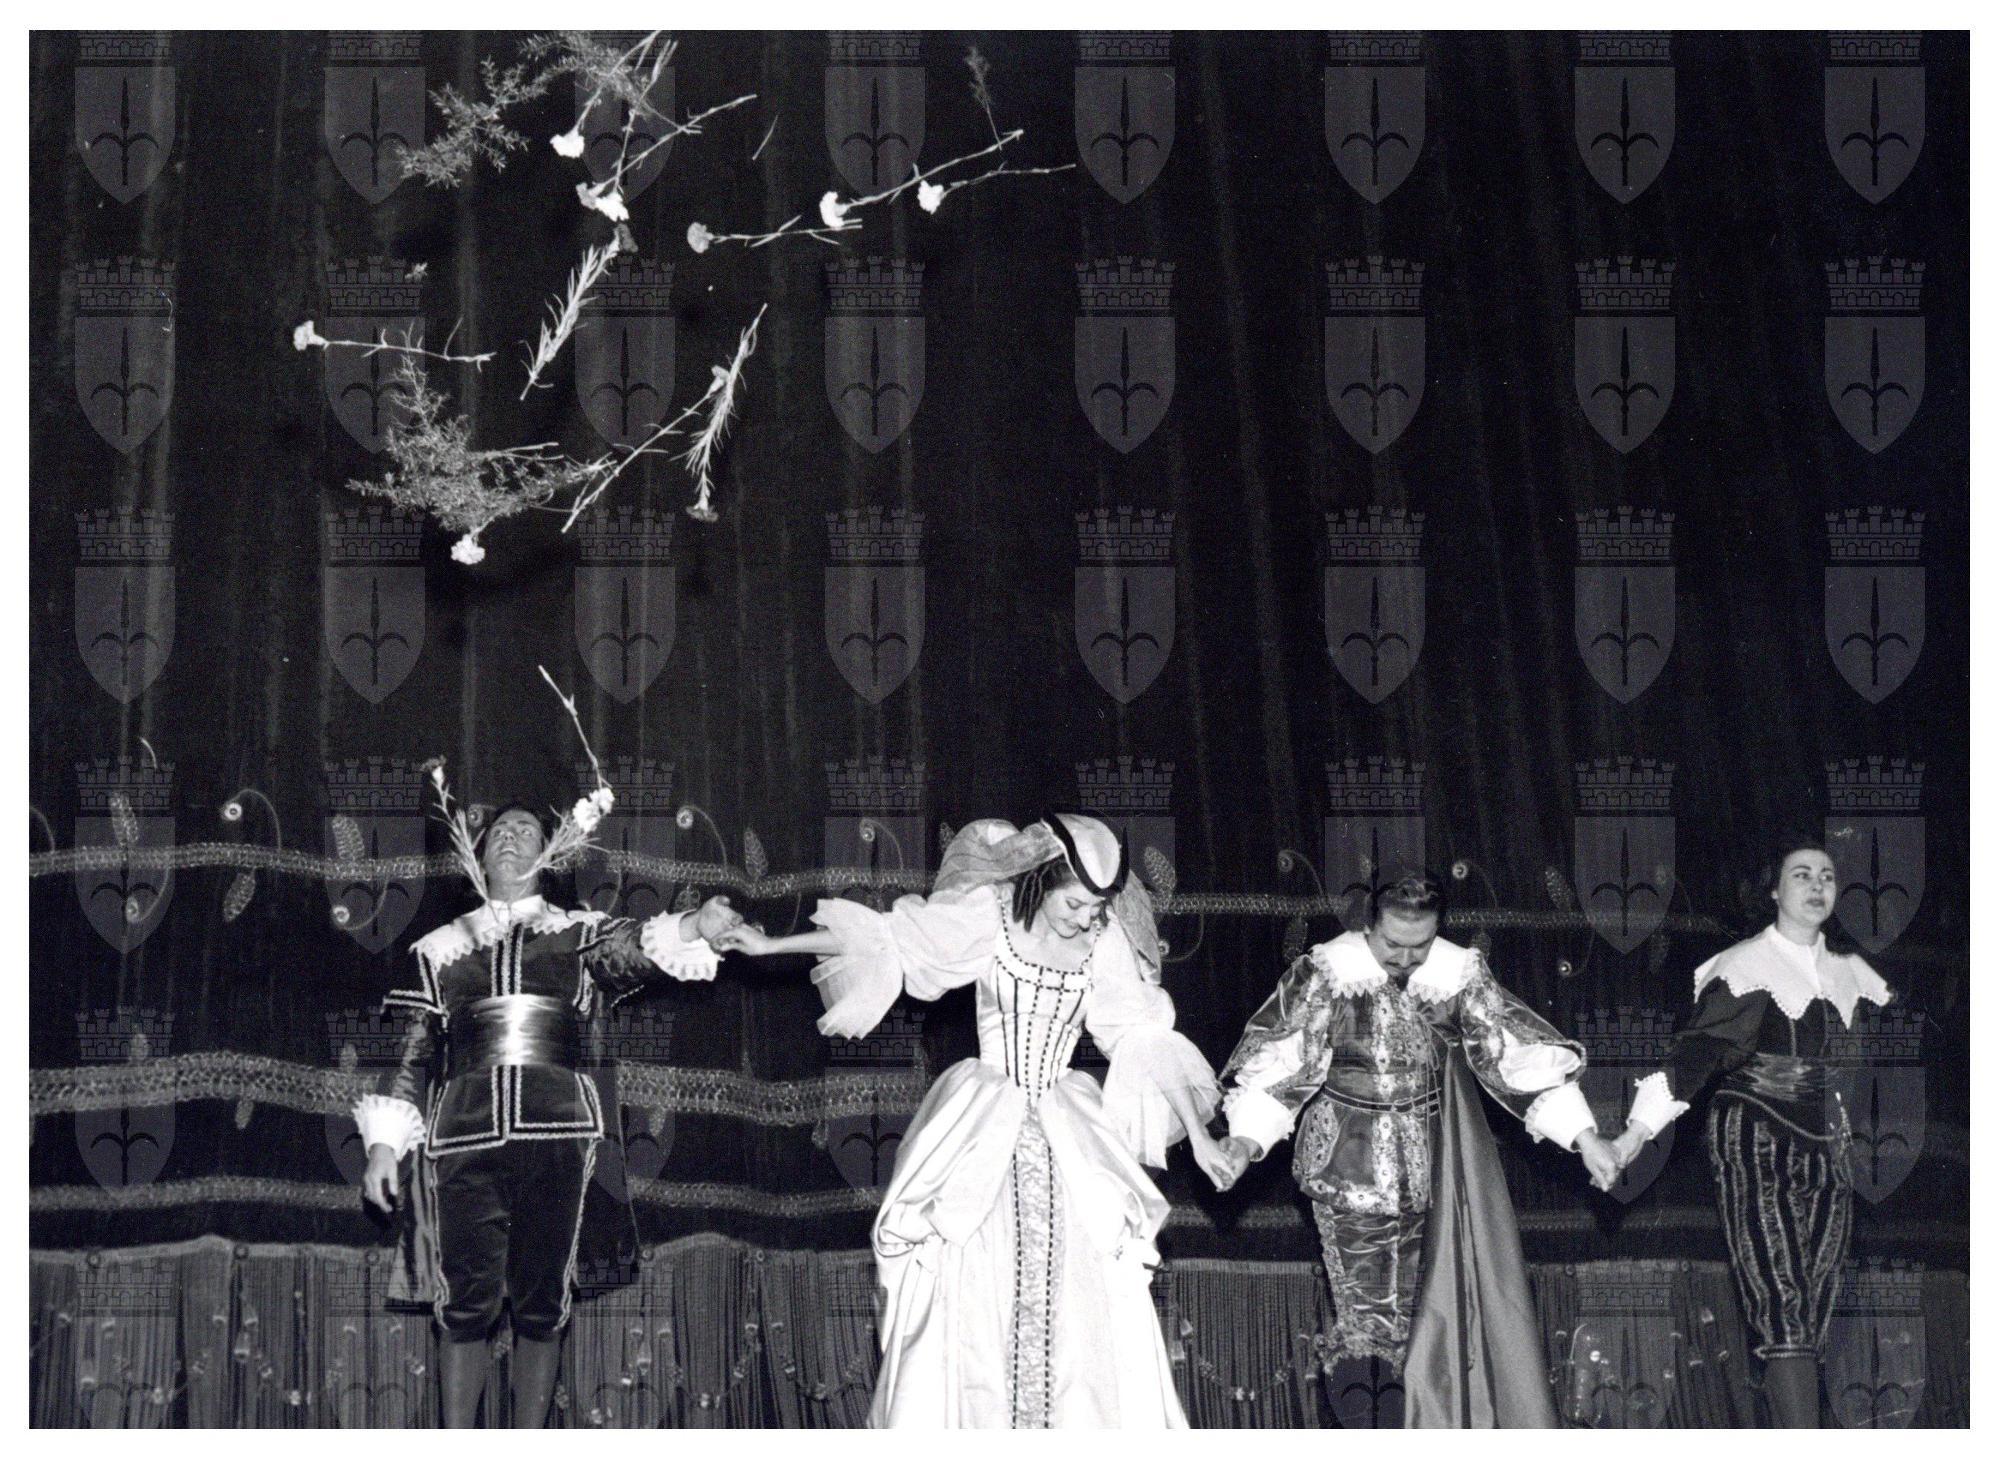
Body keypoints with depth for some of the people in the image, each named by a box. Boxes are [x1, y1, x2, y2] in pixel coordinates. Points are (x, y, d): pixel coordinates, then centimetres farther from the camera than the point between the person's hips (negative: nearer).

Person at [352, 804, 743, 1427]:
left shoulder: (578, 933, 15)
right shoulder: (441, 947, 18)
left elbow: (636, 948, -5)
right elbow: (412, 1052, 17)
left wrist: (693, 927, -27)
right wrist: (383, 1144, 7)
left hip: (556, 1132, 0)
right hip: (464, 1135, 0)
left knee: (541, 1304, 0)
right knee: (466, 1304, -4)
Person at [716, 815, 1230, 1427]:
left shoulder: (1106, 941, -2)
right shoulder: (987, 915, -8)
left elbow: (1147, 1041, 3)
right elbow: (879, 937, -1)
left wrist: (1199, 1135, 0)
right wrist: (770, 945, 2)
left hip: (1067, 1136, 2)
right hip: (981, 1131, -2)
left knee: (1086, 1302, -6)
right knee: (971, 1298, -6)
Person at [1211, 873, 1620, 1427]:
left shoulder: (1458, 974, -8)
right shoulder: (1328, 973, -14)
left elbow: (1520, 1052, -6)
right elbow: (1277, 1059, -14)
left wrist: (1583, 1136, -11)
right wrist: (1245, 1138, -28)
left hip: (1429, 1165, 2)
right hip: (1350, 1164, -2)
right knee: (1365, 1301, 0)